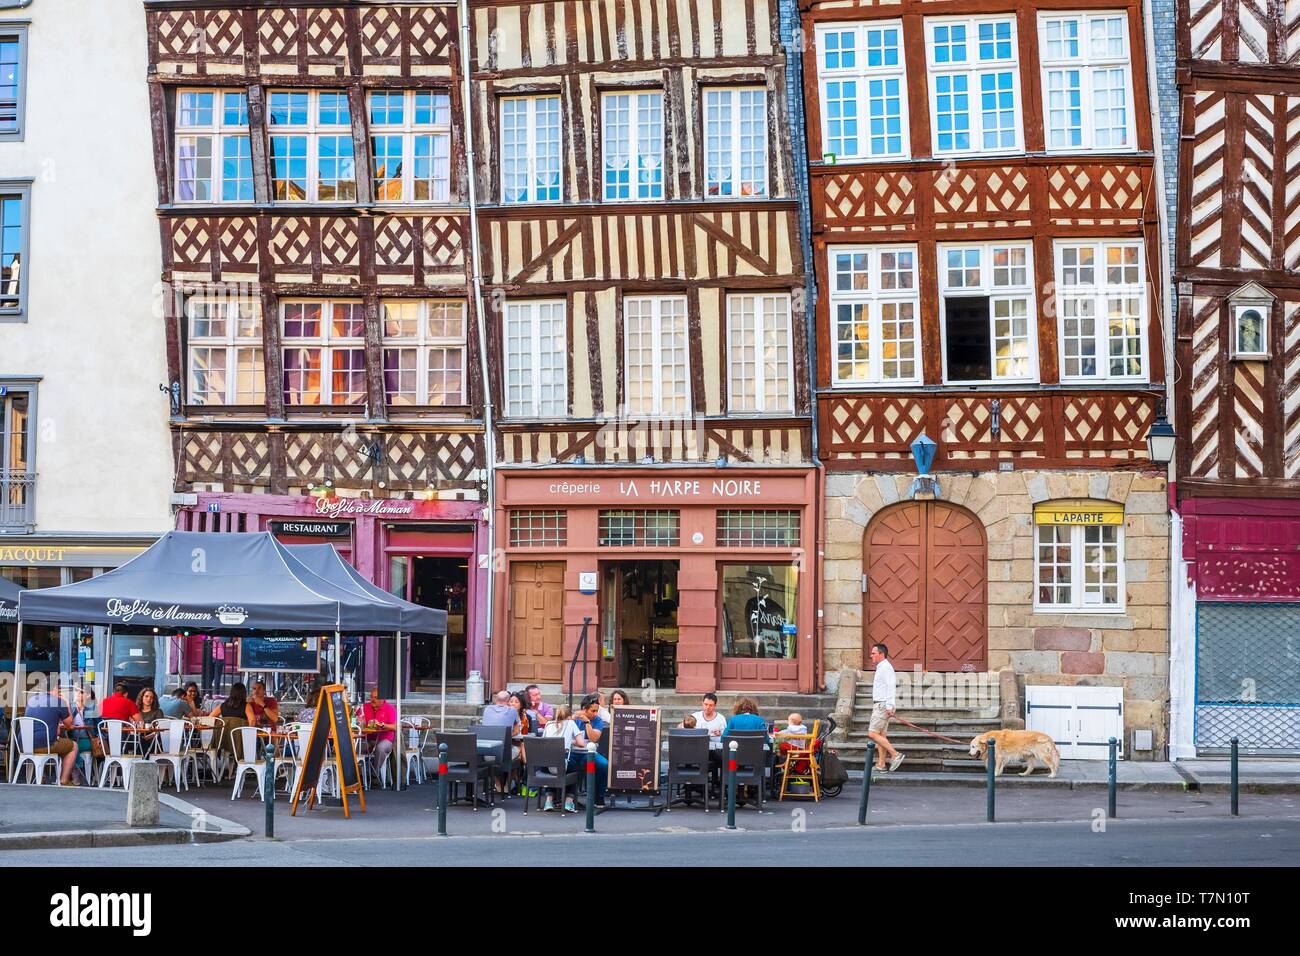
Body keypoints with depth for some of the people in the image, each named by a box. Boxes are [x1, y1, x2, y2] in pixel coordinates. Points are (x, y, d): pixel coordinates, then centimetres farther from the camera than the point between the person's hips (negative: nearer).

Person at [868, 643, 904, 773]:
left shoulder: (886, 668, -14)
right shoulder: (881, 668, 18)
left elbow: (891, 687, -22)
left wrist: (889, 706, -27)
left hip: (883, 705, -10)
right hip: (879, 705, 10)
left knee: (873, 733, -13)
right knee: (880, 734, 9)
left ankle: (895, 755, -12)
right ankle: (881, 764, 10)